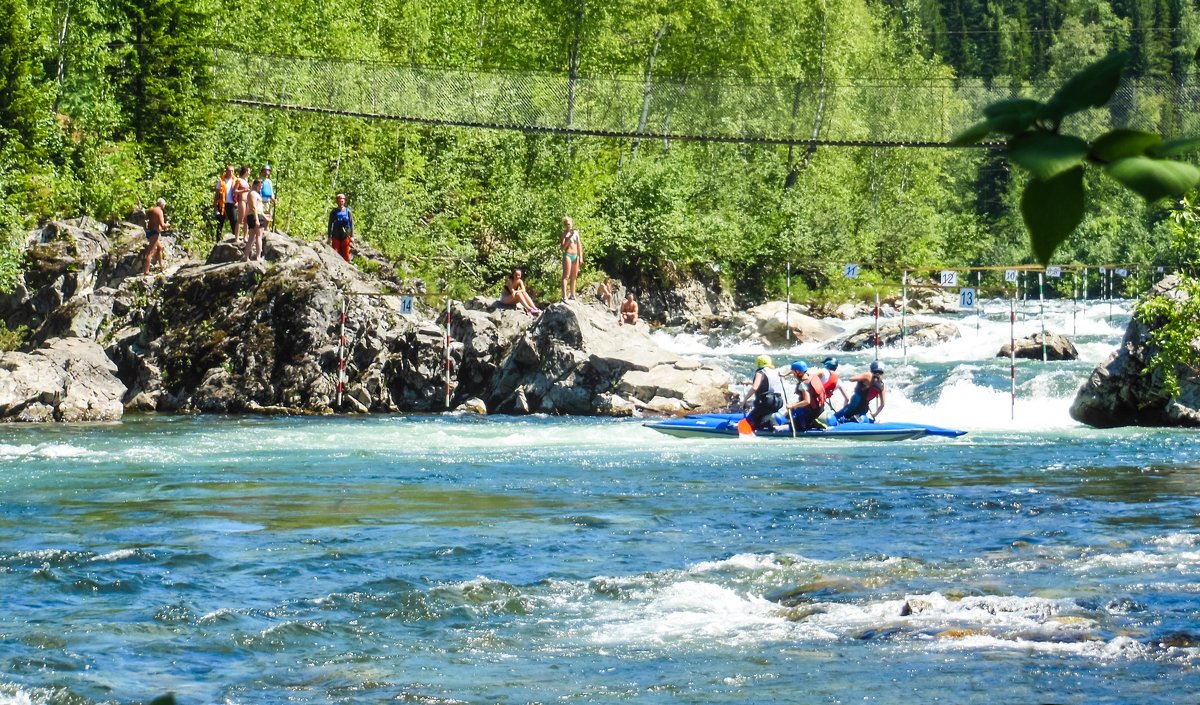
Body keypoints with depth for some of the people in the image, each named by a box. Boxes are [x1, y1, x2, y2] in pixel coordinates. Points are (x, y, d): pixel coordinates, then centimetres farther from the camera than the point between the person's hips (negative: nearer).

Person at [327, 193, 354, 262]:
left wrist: (352, 236, -1)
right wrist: (329, 237, -1)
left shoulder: (348, 211, 2)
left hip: (346, 236, 0)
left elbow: (351, 224, 4)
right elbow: (330, 225, 3)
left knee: (346, 255, 2)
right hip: (336, 236, 0)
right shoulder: (334, 212, 1)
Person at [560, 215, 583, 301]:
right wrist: (569, 238, -19)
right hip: (567, 255, -6)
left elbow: (579, 245, 14)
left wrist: (580, 257, 8)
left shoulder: (576, 233, 12)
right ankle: (564, 296, -16)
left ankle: (572, 294, 20)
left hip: (575, 256, 6)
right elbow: (562, 247, -11)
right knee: (566, 276, -10)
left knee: (574, 277, 11)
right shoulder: (565, 234, -3)